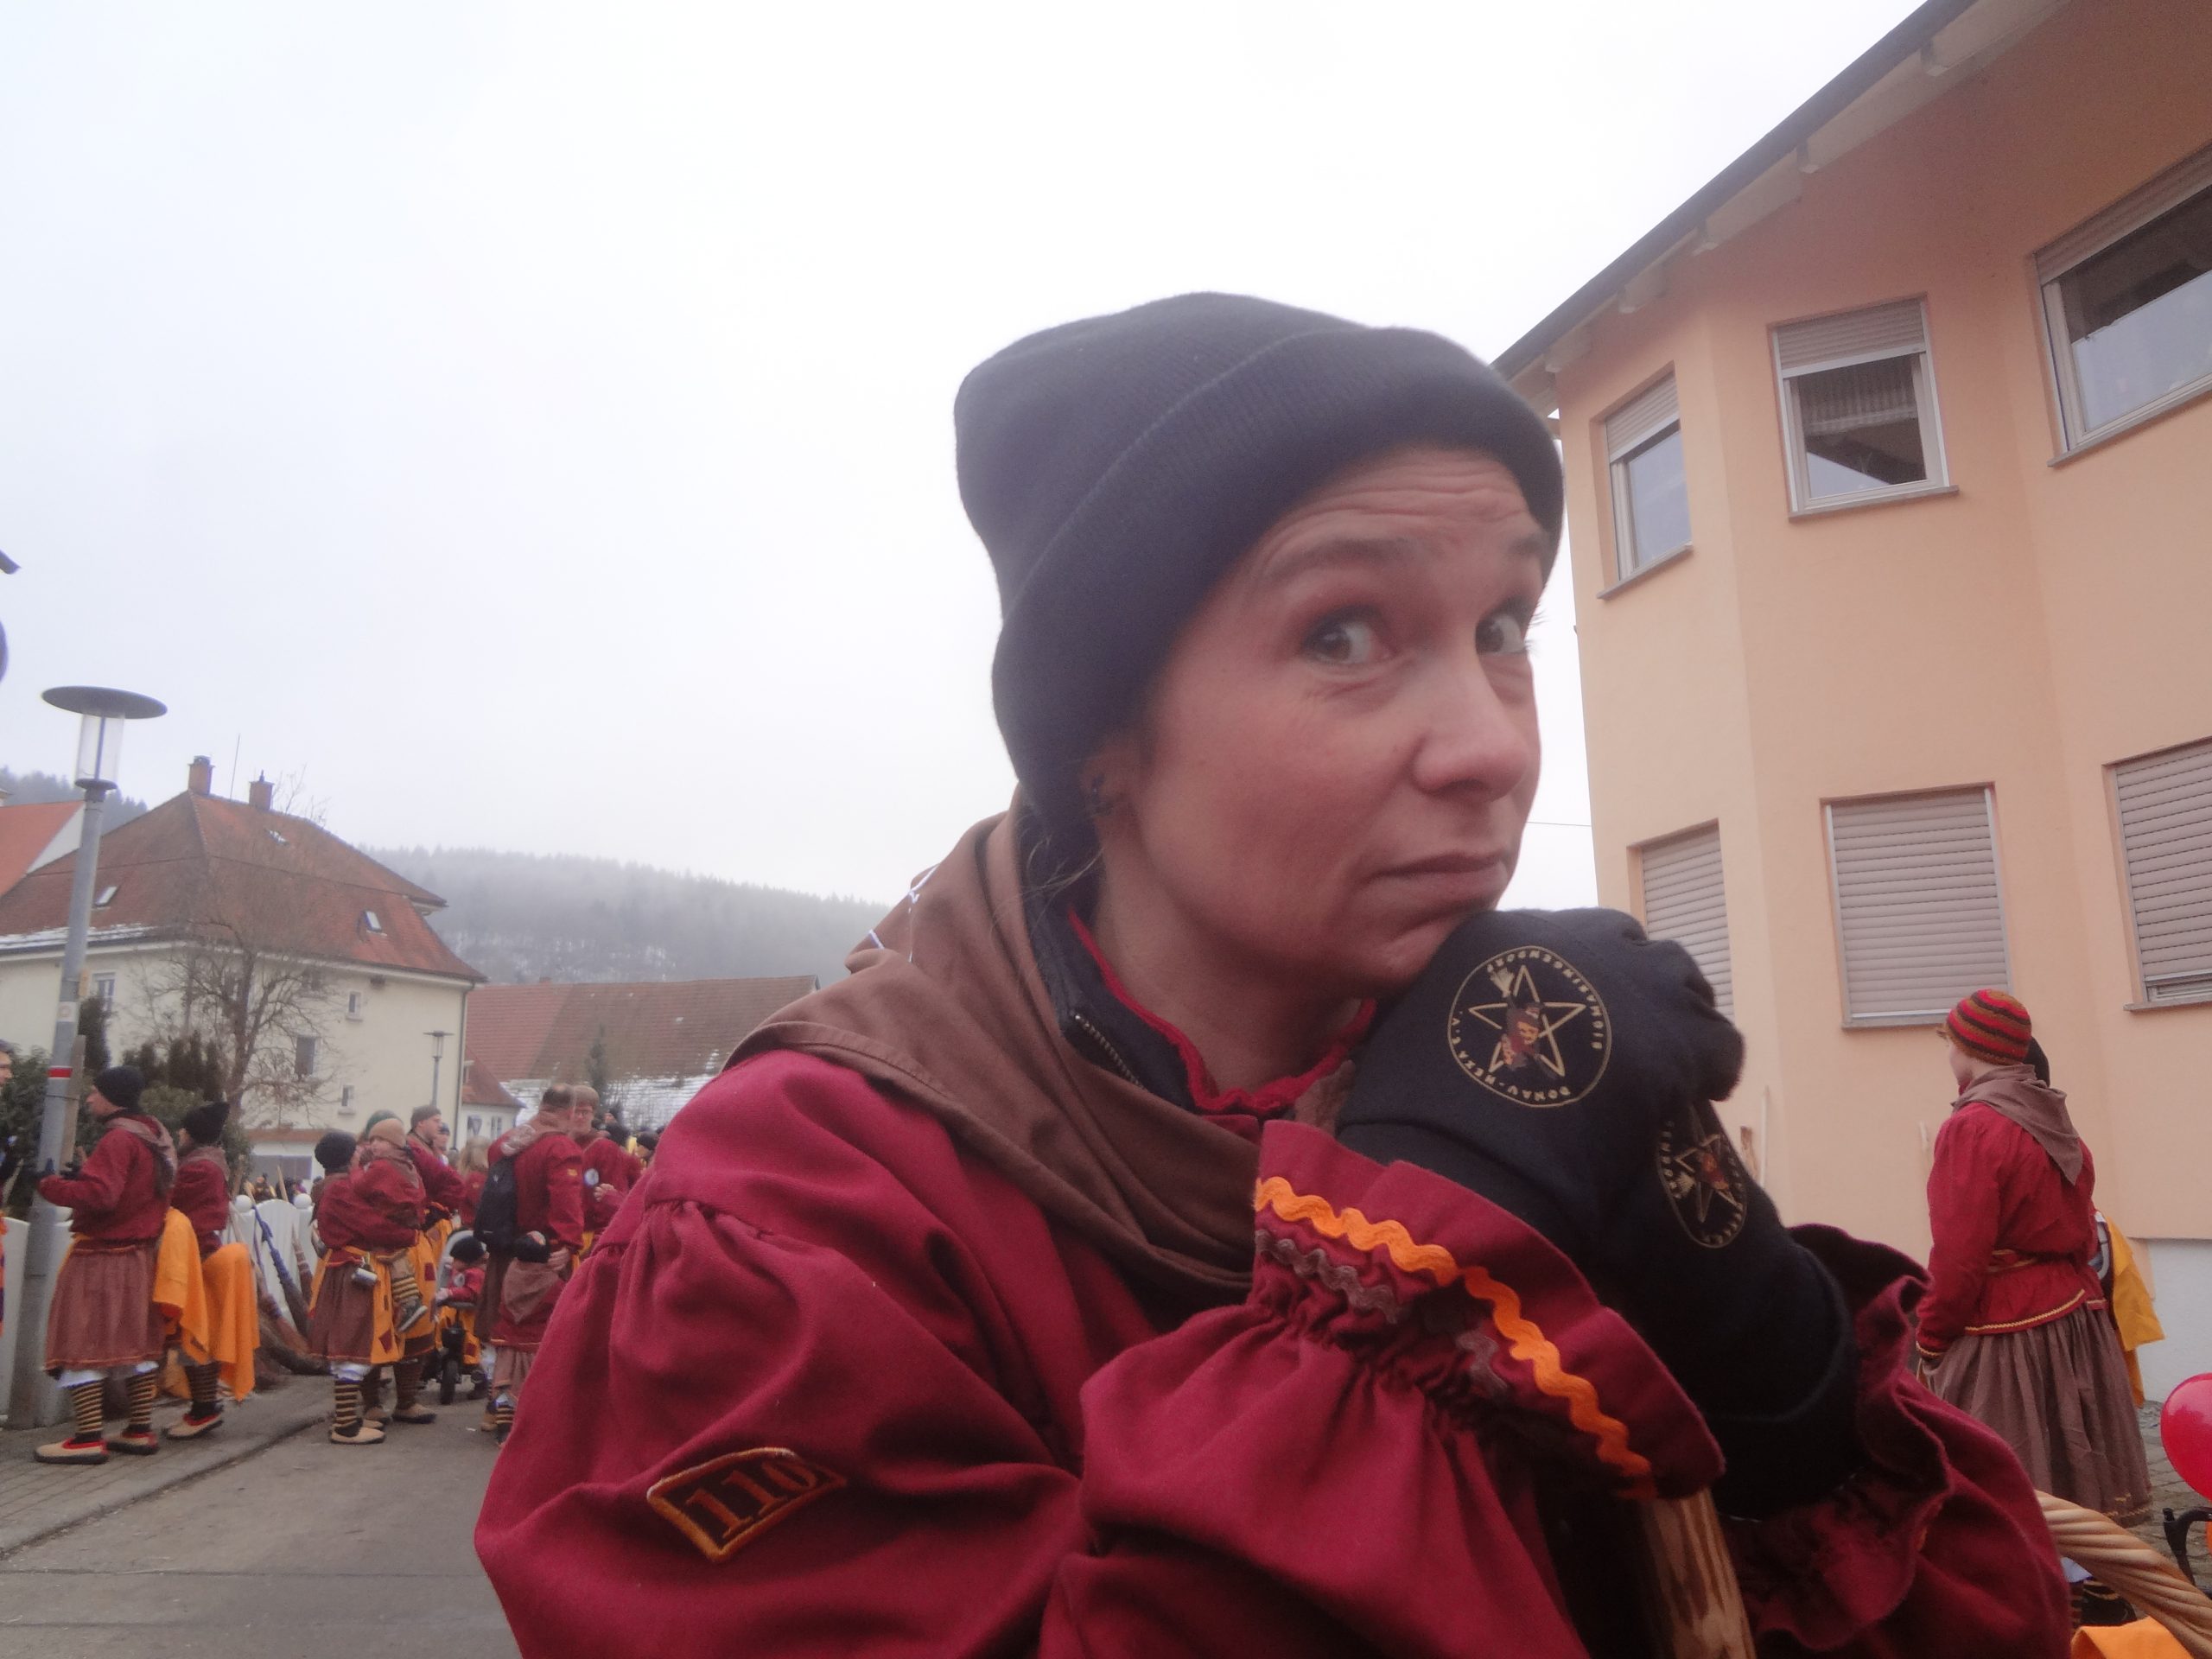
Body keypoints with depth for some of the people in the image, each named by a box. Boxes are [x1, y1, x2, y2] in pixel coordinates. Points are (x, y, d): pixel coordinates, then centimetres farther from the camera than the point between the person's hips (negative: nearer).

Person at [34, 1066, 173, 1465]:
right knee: (135, 1343, 13)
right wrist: (86, 1174, 9)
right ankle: (141, 1431, 18)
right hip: (139, 1256, 9)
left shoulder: (117, 1139, -17)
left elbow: (99, 1195, -26)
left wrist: (49, 1185, -15)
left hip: (100, 1258, -9)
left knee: (80, 1345, -3)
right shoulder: (155, 1137, 13)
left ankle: (87, 1438, -3)